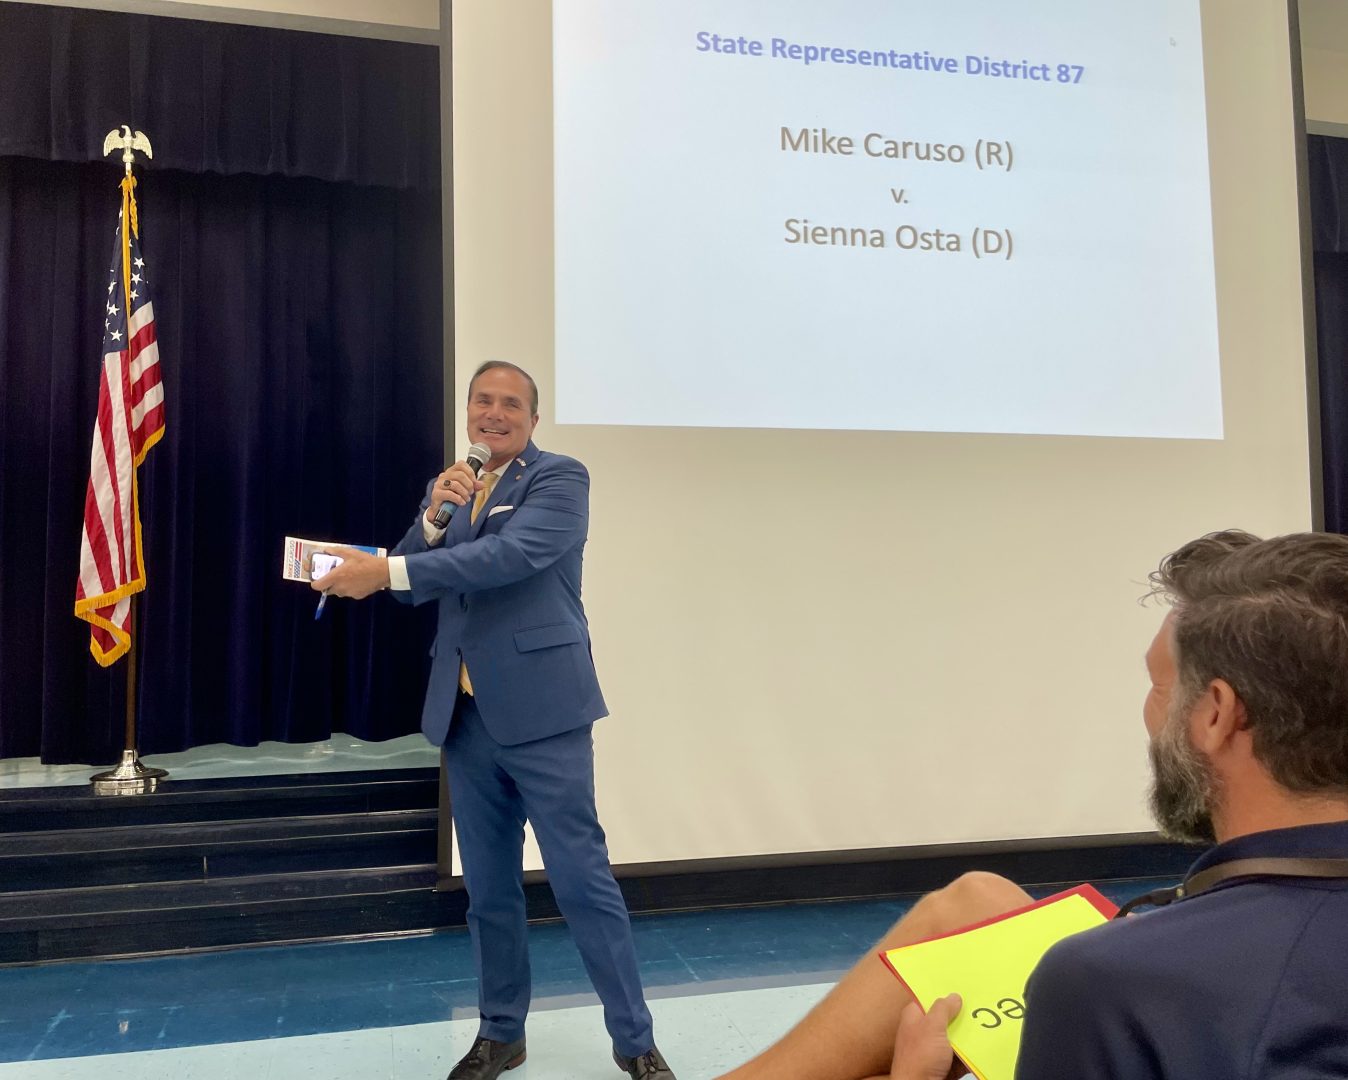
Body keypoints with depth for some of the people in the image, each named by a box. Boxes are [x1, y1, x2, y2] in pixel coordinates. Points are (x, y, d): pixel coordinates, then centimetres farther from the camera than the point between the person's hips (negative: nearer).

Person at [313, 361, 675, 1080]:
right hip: (464, 715, 6)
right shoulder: (450, 487, 15)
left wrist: (386, 571, -24)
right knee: (488, 886, 15)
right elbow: (411, 587, 9)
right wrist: (433, 516, -9)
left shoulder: (560, 479, -4)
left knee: (581, 877, -1)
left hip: (540, 709, -5)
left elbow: (513, 554, -21)